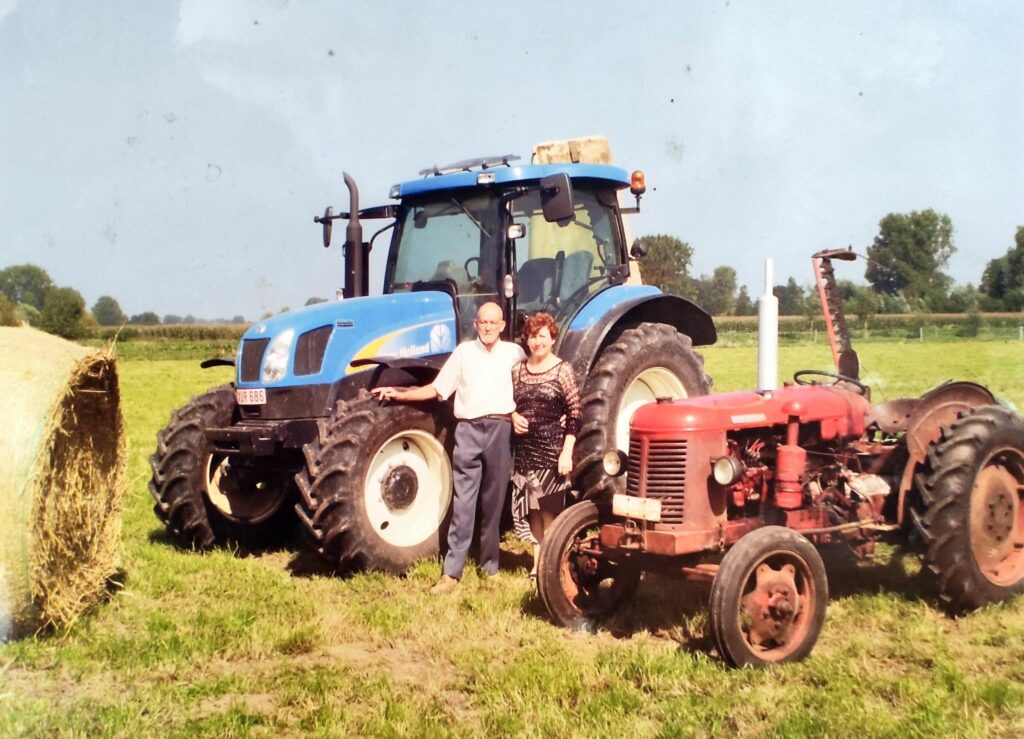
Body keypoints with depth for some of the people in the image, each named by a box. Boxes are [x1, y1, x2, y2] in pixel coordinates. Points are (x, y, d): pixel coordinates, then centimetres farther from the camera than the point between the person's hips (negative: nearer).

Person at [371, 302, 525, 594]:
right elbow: (436, 389, 8)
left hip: (500, 429, 0)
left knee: (494, 501, 7)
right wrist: (399, 394, 0)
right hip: (468, 429, 0)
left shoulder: (514, 353, 9)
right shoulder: (464, 352, 9)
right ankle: (452, 572, -5)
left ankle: (490, 564, 17)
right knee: (462, 502, -4)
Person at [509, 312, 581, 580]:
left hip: (552, 449, -5)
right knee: (532, 509, 9)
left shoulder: (562, 370, -5)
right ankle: (538, 563, 19)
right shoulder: (518, 370, 8)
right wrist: (514, 417, -4)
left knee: (550, 510, -2)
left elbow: (574, 415, -7)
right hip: (525, 449, 5)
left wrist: (567, 452, -14)